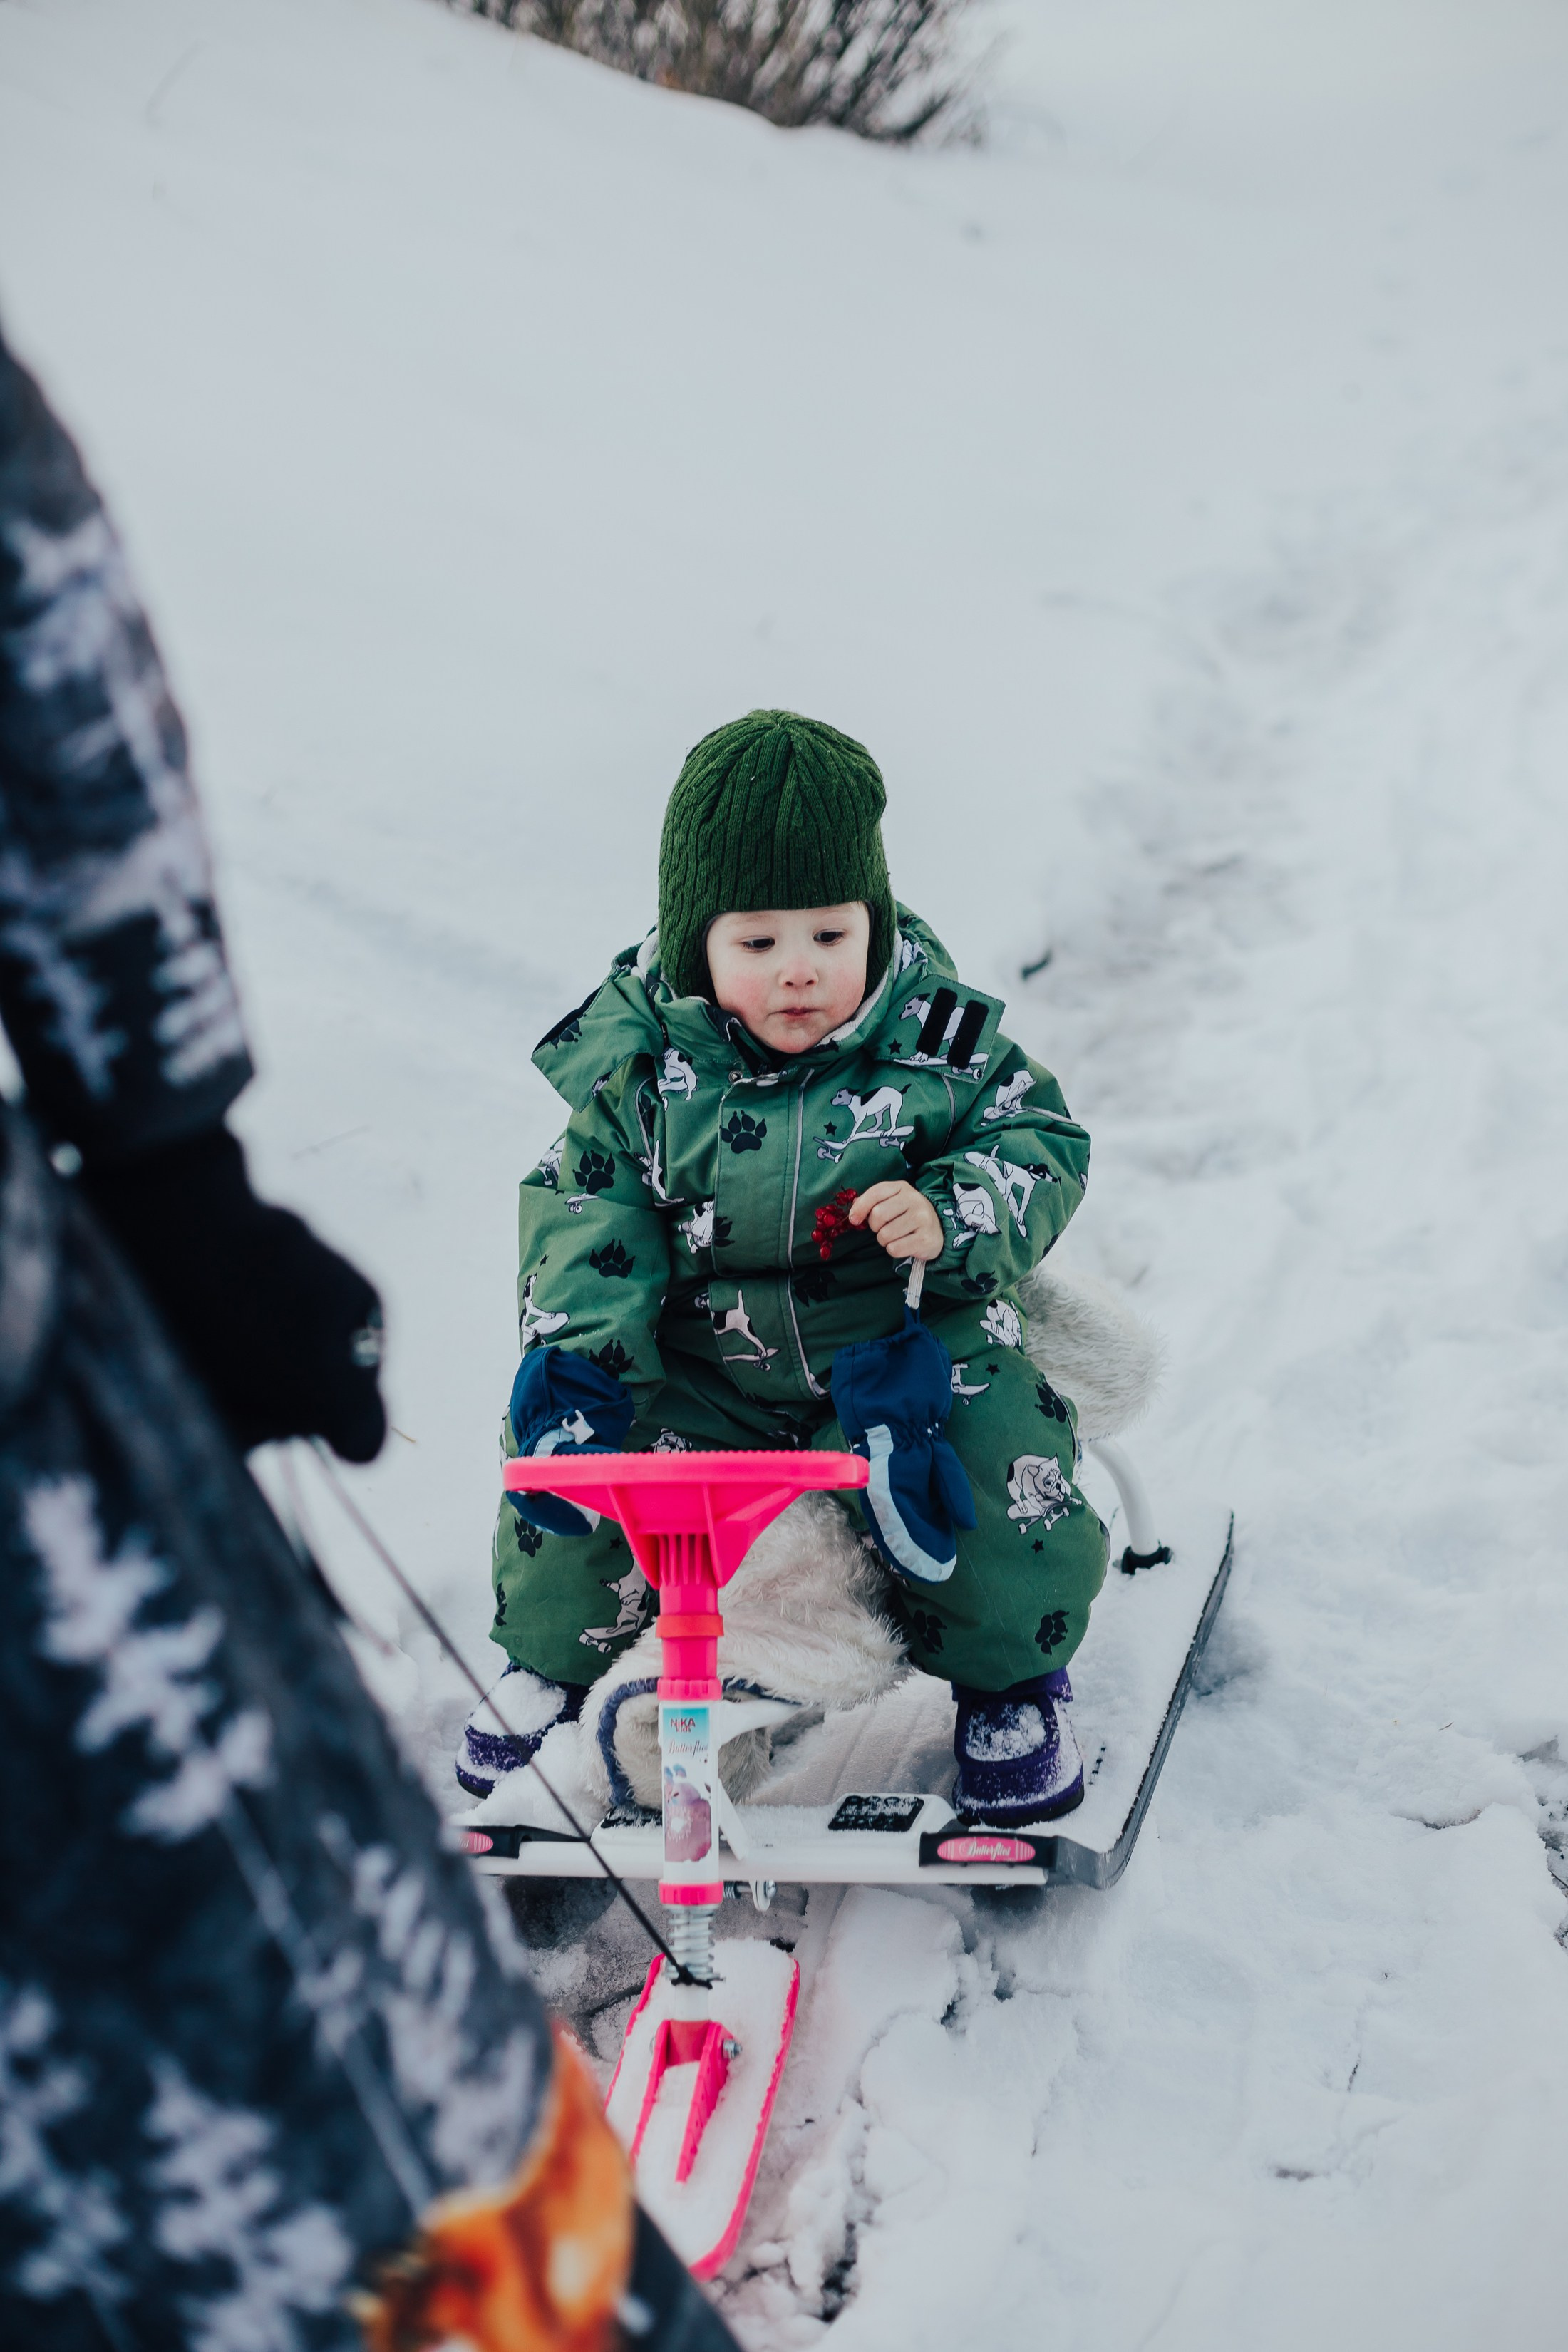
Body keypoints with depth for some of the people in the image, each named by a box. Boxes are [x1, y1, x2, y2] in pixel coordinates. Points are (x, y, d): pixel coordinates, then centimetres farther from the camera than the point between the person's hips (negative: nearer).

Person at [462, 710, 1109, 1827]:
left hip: (905, 1339, -1)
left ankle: (1012, 1685, 9)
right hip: (701, 1364, 1)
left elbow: (1043, 1144, -3)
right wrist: (575, 1347, -20)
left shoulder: (936, 1037, -8)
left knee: (1002, 1481, -24)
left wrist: (950, 1218, -23)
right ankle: (554, 1660, 16)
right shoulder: (639, 1059, -6)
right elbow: (590, 1211, -4)